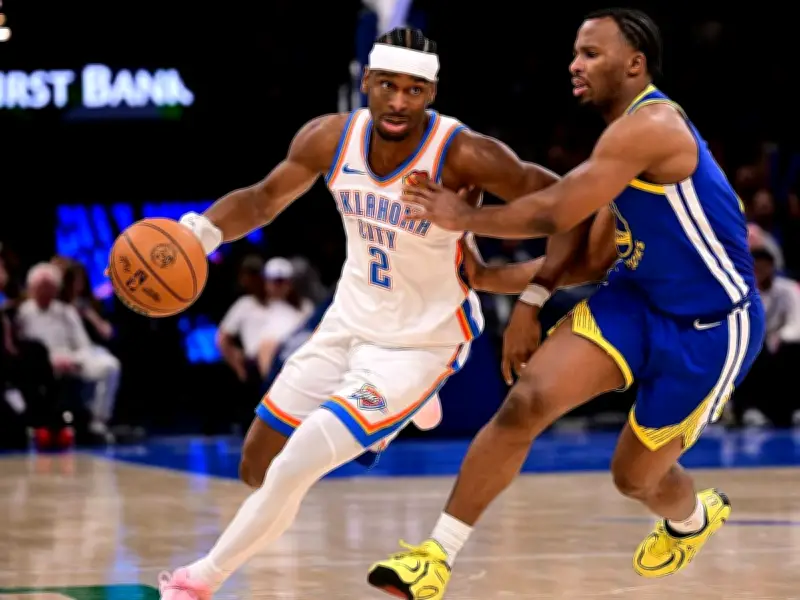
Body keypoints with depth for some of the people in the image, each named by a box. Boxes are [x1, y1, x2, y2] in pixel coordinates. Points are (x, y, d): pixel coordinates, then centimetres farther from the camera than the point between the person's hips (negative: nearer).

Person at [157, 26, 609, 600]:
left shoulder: (464, 155, -27)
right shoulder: (332, 138, -13)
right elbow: (265, 199, 3)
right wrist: (203, 229, -17)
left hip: (421, 345, -6)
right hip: (348, 326, 6)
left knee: (290, 474, -15)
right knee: (258, 471, 15)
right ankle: (403, 408, 36)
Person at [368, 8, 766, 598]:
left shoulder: (648, 127, -25)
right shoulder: (630, 130, 6)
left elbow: (552, 214, -25)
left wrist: (464, 216, -11)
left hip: (709, 327, -7)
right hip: (637, 298, 7)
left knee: (636, 475, 8)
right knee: (527, 401, -16)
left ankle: (695, 518, 47)